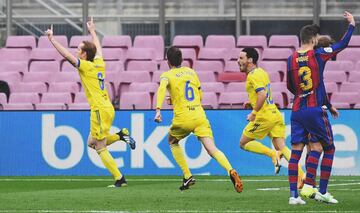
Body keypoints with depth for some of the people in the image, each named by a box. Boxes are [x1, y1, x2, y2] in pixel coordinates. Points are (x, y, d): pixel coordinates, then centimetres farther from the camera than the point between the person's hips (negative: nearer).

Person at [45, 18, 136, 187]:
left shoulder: (86, 66, -10)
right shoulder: (99, 64, 11)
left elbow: (66, 55, -16)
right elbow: (98, 47, 32)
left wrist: (52, 38, -10)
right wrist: (92, 31, 46)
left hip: (100, 110, -8)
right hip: (107, 109, 8)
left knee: (101, 149, -3)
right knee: (91, 143, 19)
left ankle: (119, 179, -5)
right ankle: (121, 135, 9)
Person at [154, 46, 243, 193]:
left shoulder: (167, 75, 5)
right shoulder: (191, 72, 20)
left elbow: (162, 88, -19)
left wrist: (158, 109, -30)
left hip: (183, 119, -3)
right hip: (200, 116, 3)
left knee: (172, 142, 26)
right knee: (212, 149, -7)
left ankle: (187, 176, 17)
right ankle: (230, 171, -34)